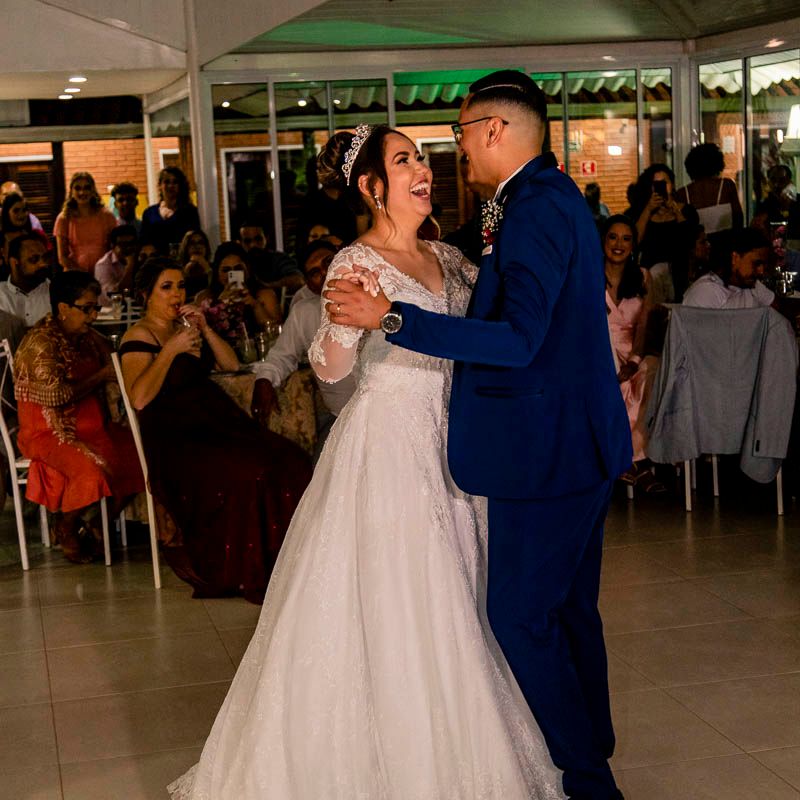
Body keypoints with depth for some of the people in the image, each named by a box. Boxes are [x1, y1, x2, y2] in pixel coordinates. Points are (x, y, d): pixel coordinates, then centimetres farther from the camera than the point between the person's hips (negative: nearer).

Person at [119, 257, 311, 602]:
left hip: (216, 419, 7)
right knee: (246, 474, -31)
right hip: (174, 440, -7)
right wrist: (171, 349, -17)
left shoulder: (186, 325, 20)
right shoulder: (140, 336, -3)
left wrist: (205, 329, 0)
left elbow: (232, 364, 14)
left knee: (289, 460, -17)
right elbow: (139, 398, -19)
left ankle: (271, 559, -8)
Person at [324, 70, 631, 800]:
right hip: (580, 442, 11)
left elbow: (518, 339, -29)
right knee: (566, 607, 20)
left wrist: (391, 317, -29)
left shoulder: (535, 212, -19)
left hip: (548, 449, -11)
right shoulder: (555, 198, 13)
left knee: (520, 615, -2)